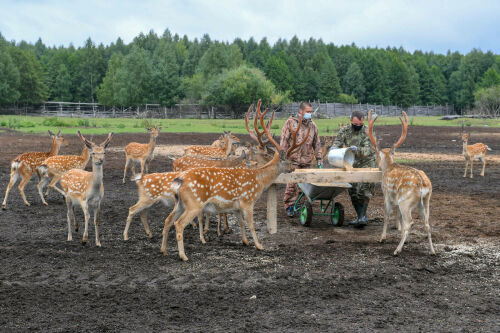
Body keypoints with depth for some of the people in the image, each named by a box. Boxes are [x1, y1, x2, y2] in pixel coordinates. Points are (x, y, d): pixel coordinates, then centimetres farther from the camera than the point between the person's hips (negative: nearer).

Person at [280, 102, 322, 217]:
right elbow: (284, 141, -2)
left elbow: (317, 143, 18)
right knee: (292, 183, -8)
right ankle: (288, 205, 3)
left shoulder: (312, 125, 13)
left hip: (307, 161, 4)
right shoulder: (290, 122, 0)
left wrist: (318, 159, 14)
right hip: (293, 159, -4)